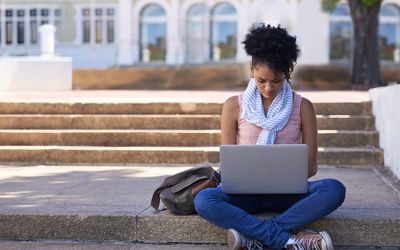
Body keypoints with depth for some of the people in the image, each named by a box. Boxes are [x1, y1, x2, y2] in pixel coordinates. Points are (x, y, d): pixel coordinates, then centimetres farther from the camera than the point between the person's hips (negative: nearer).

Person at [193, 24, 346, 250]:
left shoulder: (302, 107, 5)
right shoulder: (235, 106, 4)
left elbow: (311, 165, 4)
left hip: (287, 192, 1)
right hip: (247, 192, 0)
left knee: (334, 189, -31)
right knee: (204, 200, -33)